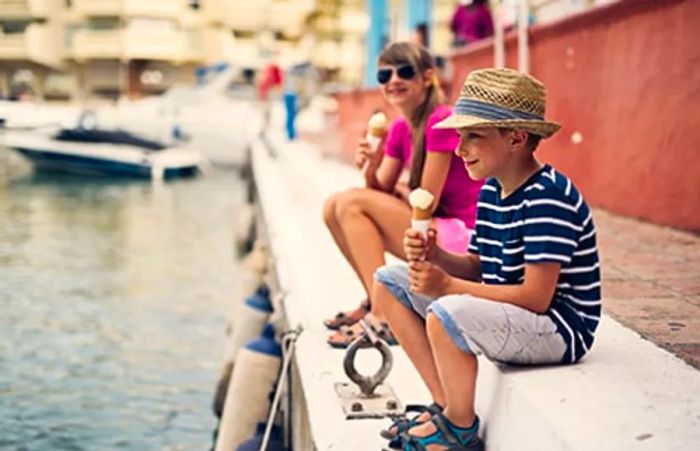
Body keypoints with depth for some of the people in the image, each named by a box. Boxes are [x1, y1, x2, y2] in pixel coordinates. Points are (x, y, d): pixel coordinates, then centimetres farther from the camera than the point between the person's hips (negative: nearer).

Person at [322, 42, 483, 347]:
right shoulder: (399, 128, 9)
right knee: (334, 207, 2)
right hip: (436, 233, 9)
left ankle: (384, 318, -18)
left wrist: (400, 190, 5)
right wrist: (371, 170, -13)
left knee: (352, 204, -18)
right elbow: (382, 192, 7)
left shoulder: (441, 121, -16)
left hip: (462, 237, -9)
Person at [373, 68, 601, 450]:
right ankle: (445, 405, 7)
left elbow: (536, 297, -25)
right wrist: (435, 256, -10)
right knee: (388, 282, 8)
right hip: (509, 315, 10)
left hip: (558, 328, -10)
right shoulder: (490, 190, 6)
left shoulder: (548, 198, -22)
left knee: (446, 313, -38)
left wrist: (448, 286, -24)